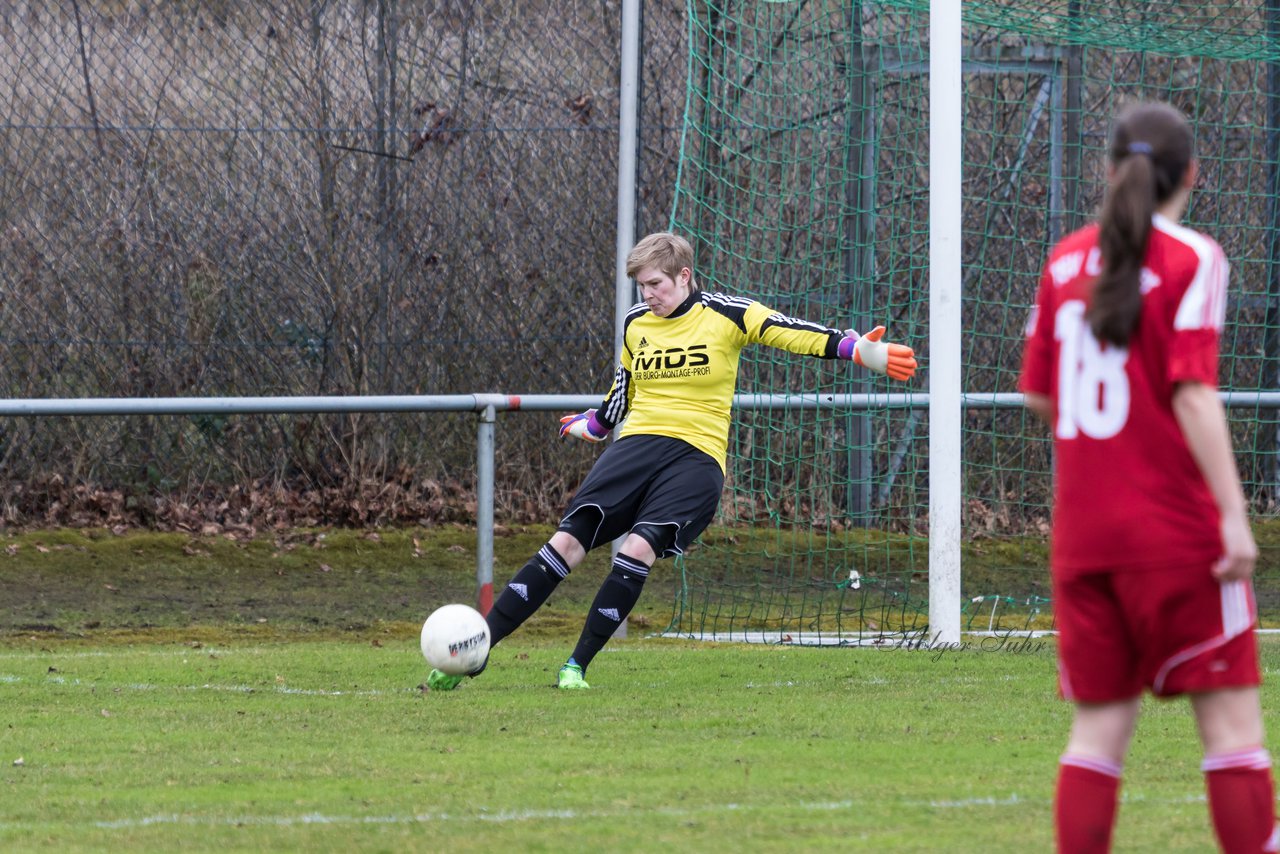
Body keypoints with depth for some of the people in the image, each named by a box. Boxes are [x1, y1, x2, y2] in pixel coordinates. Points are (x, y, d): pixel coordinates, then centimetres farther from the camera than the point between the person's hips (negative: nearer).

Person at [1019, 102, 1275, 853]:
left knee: (1100, 727, 8)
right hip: (1177, 530, -5)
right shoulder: (1192, 259, -8)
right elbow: (1193, 394, -16)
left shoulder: (1066, 260, 9)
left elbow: (1039, 396, 13)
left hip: (1082, 530, 5)